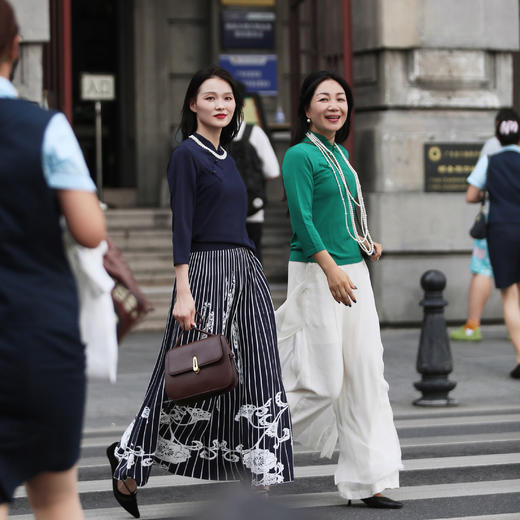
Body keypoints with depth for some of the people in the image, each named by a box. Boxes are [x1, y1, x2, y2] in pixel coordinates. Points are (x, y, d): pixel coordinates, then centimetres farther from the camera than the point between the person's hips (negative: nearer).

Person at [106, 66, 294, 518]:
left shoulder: (225, 156, 17)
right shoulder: (188, 154, -6)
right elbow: (181, 226, -13)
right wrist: (183, 293, -19)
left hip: (245, 274, 8)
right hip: (206, 272, -8)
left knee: (257, 376, 2)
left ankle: (262, 481, 4)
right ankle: (129, 468, 16)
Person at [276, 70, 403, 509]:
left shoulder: (341, 154, 15)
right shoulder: (301, 156, -10)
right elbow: (302, 219, -18)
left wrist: (365, 242, 10)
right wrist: (331, 270, -27)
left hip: (353, 273, 8)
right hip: (316, 274, -8)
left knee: (365, 377, 5)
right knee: (324, 381, -8)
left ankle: (367, 482, 10)